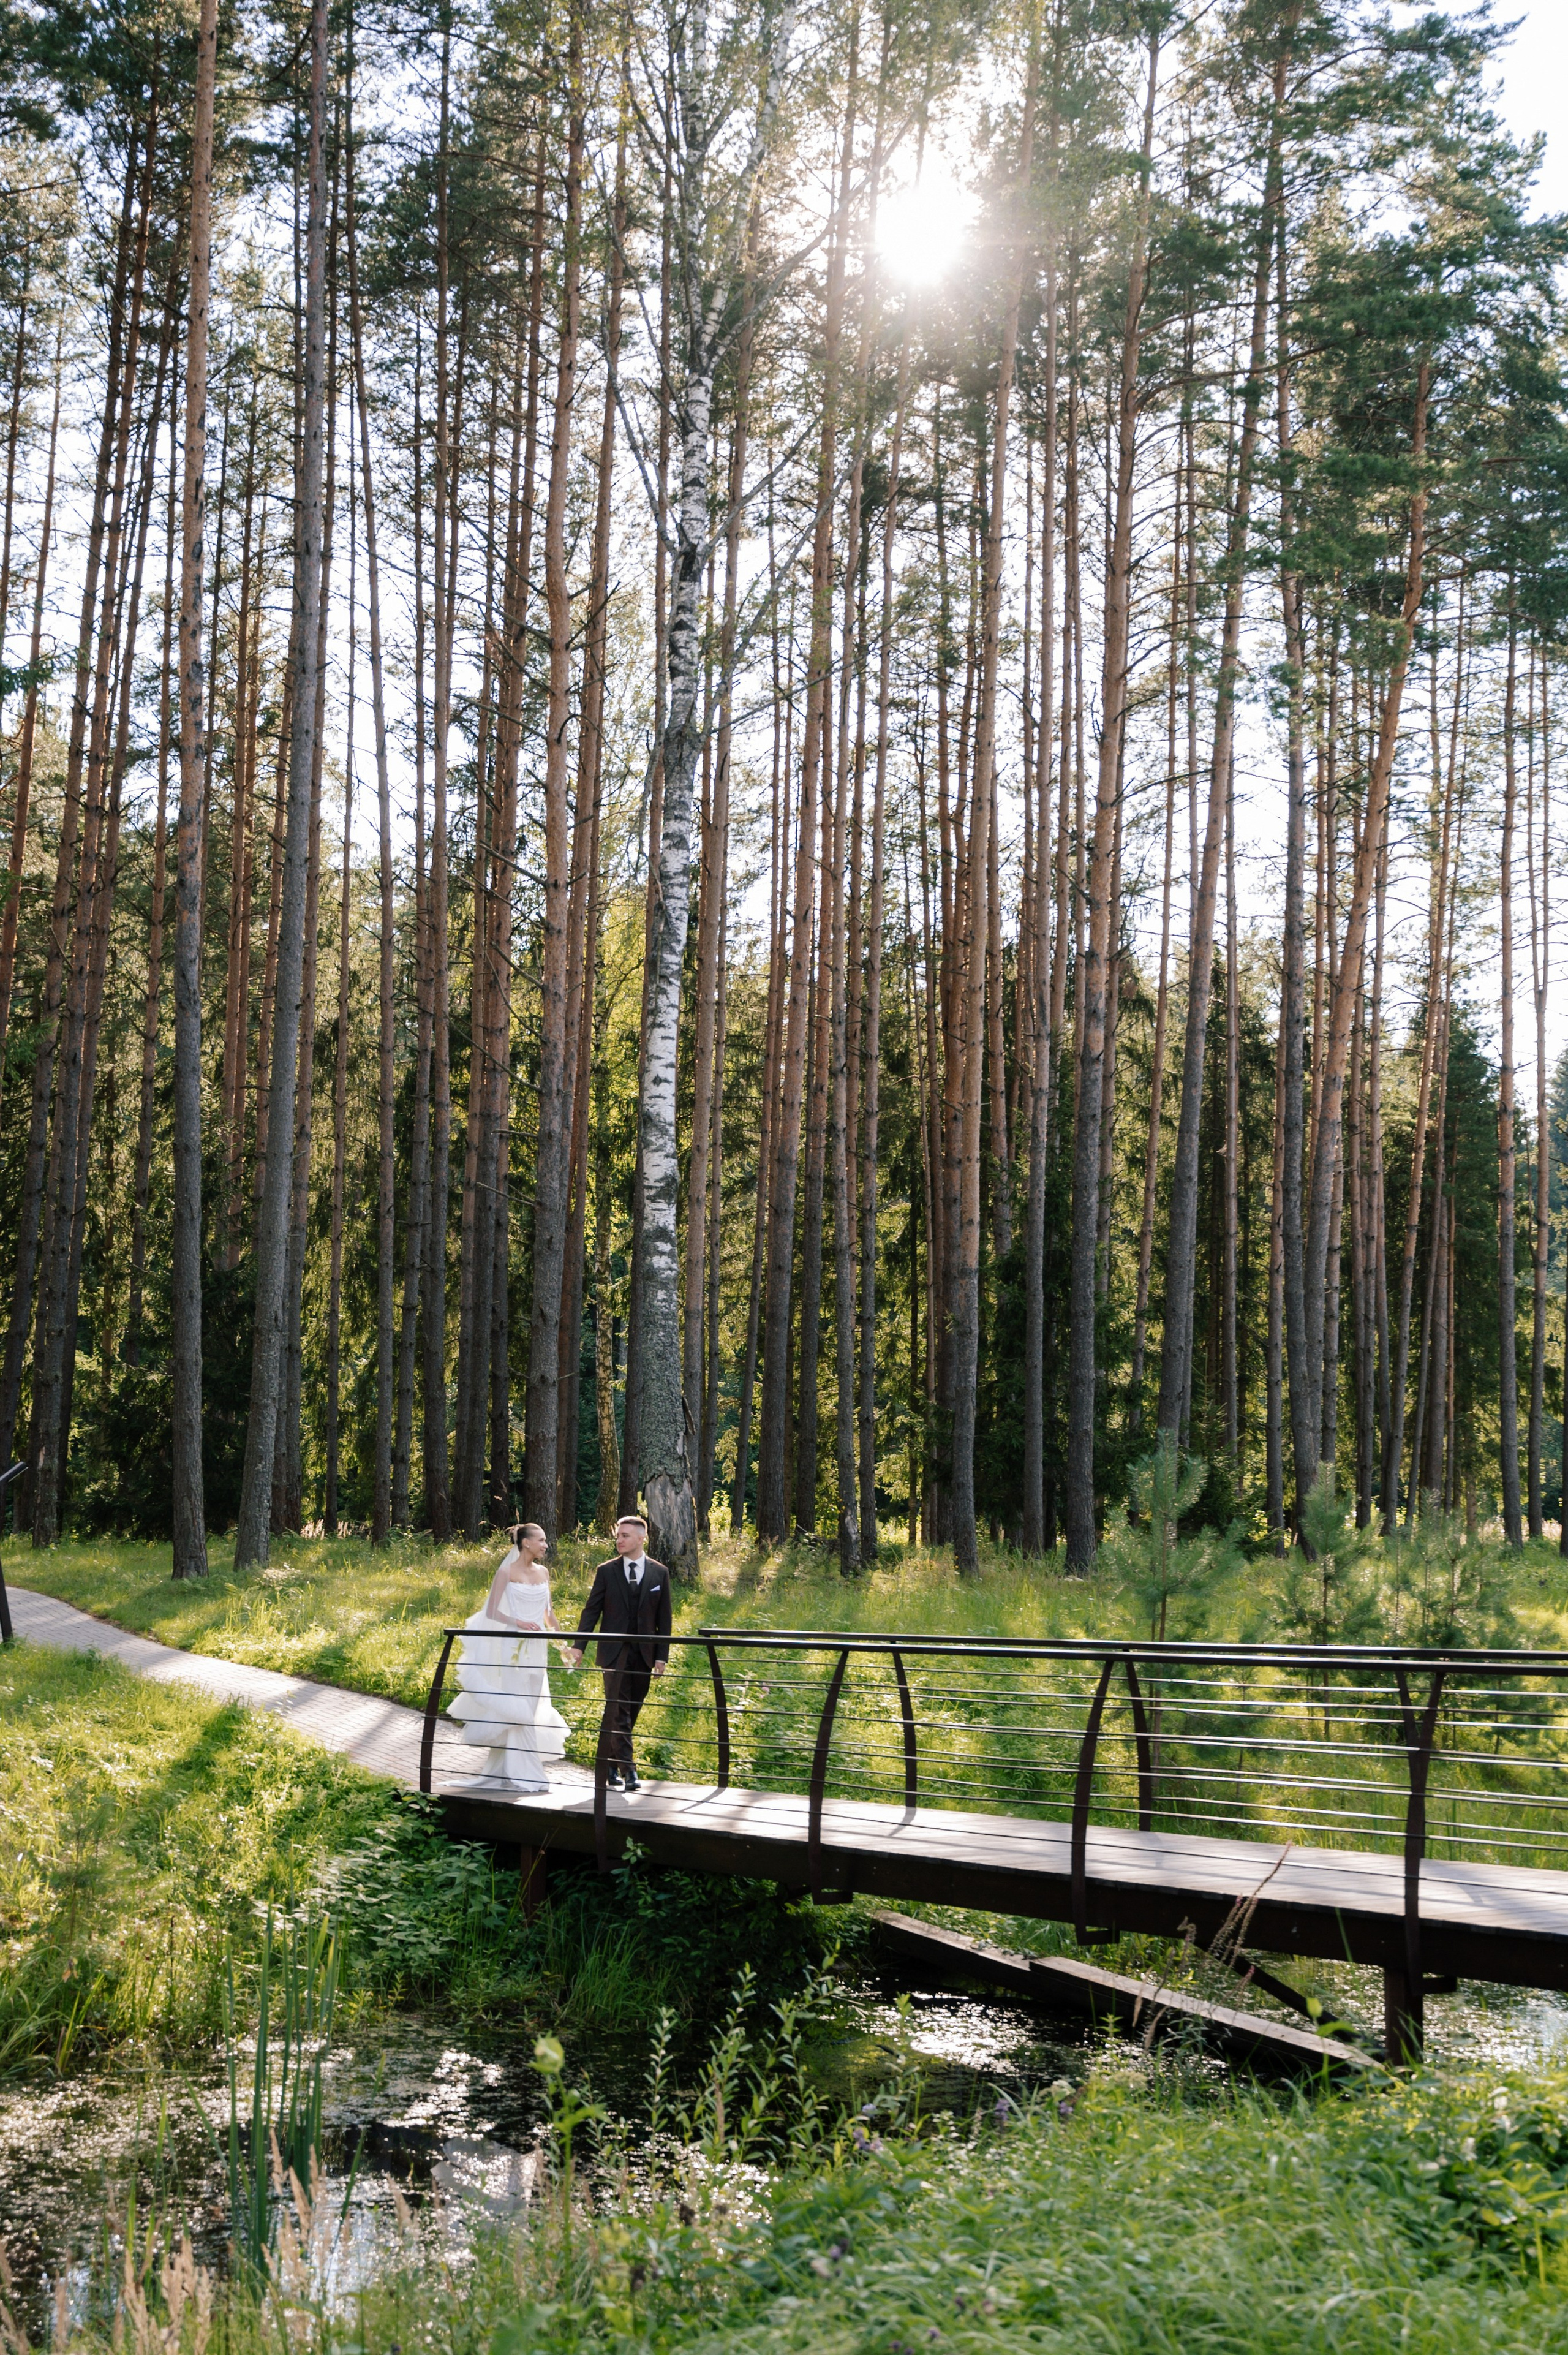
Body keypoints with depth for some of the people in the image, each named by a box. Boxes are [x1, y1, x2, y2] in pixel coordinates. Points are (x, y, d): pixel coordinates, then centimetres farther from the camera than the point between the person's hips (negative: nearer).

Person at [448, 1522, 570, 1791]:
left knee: (530, 1710, 8)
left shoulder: (543, 1572, 10)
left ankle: (507, 1767, 20)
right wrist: (518, 1623, -22)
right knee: (518, 1711, -7)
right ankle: (523, 1774, -1)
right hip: (514, 1648, -6)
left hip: (537, 1648, 6)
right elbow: (491, 1611, -9)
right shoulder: (507, 1572, -7)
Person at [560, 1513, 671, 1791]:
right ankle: (627, 1770, -8)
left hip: (644, 1653, 2)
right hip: (614, 1653, -2)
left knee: (631, 1713, 7)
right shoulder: (606, 1571, 2)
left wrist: (662, 1656, 1)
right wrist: (579, 1646, -4)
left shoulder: (659, 1573, 4)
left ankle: (611, 1765, 20)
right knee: (619, 1713, -7)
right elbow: (592, 1610, 3)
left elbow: (664, 1618, 6)